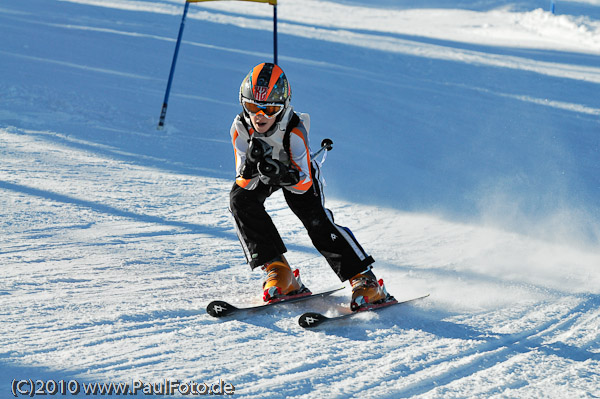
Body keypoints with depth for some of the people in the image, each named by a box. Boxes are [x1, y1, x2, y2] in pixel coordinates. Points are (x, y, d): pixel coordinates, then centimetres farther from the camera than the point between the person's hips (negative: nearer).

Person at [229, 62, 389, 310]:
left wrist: (284, 175, -58)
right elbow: (245, 183, -32)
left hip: (297, 170, -3)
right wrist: (252, 163, -53)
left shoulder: (294, 131, -37)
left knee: (315, 218, -23)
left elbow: (304, 184, -37)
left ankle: (365, 281, -16)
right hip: (261, 176, 3)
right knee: (239, 199, -26)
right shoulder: (240, 128, -31)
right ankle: (278, 272, -20)